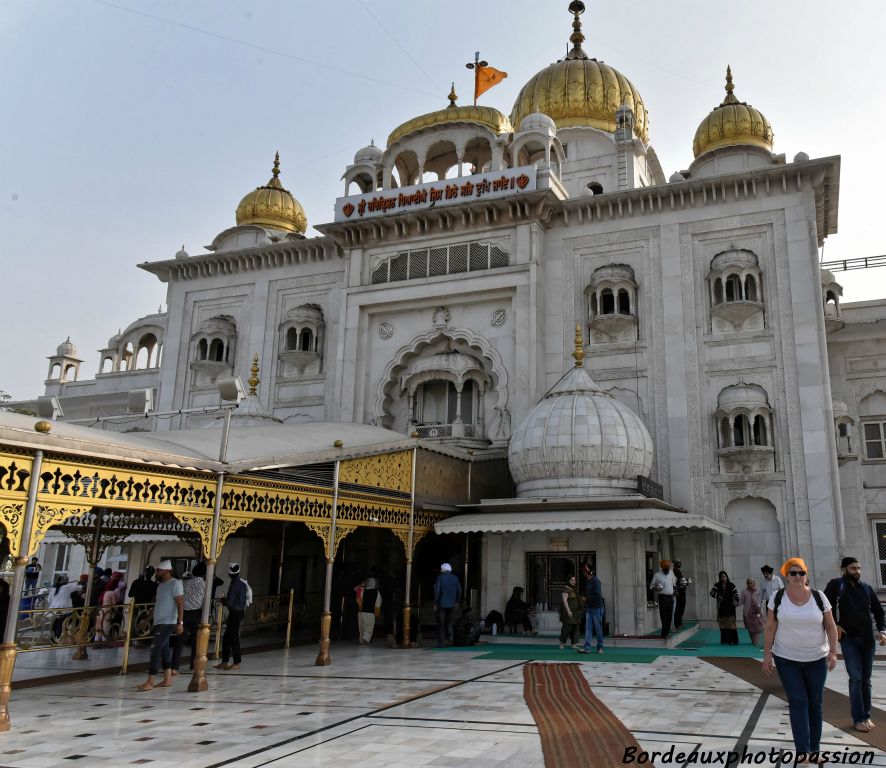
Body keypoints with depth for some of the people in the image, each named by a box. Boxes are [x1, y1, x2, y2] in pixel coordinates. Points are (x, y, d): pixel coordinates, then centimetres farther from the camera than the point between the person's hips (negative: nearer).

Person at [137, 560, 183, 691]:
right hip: (159, 622, 9)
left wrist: (180, 622, -23)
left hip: (167, 623, -9)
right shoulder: (161, 585, 16)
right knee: (164, 650, 10)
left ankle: (150, 681, -9)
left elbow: (180, 604, -16)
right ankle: (167, 679, 14)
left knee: (155, 650, -11)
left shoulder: (175, 584, -11)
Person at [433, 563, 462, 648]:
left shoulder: (440, 577, -7)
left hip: (442, 604, -3)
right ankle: (449, 639, 5)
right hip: (451, 604, 4)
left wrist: (435, 603, -5)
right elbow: (459, 591, 3)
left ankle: (441, 642, 5)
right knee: (449, 622, 17)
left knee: (441, 623, 4)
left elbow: (437, 591, -12)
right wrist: (457, 601, 16)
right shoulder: (455, 578, 3)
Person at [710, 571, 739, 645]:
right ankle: (724, 641, 11)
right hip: (721, 608, 2)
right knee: (722, 625, 4)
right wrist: (717, 596, -23)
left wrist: (736, 601, -17)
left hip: (730, 608, -2)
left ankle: (732, 641, -4)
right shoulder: (717, 585, 3)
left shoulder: (731, 585, 1)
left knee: (731, 624, -7)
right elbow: (712, 592, -7)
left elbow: (736, 594, -1)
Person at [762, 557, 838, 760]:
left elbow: (830, 626, 0)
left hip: (816, 659, 1)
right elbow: (770, 628, -3)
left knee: (815, 703, 9)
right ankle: (803, 750, -4)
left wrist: (833, 651, -9)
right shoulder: (777, 597, -6)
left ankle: (814, 748, 22)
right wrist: (767, 654, -6)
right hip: (787, 659, -1)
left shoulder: (818, 596, -4)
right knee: (798, 702, -5)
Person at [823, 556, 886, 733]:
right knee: (856, 678, -7)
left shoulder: (866, 588, 8)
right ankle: (858, 719, 0)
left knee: (866, 679, 10)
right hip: (849, 639, -4)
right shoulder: (836, 585, -6)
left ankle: (866, 716, 21)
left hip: (868, 640, 4)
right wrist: (834, 625, -9)